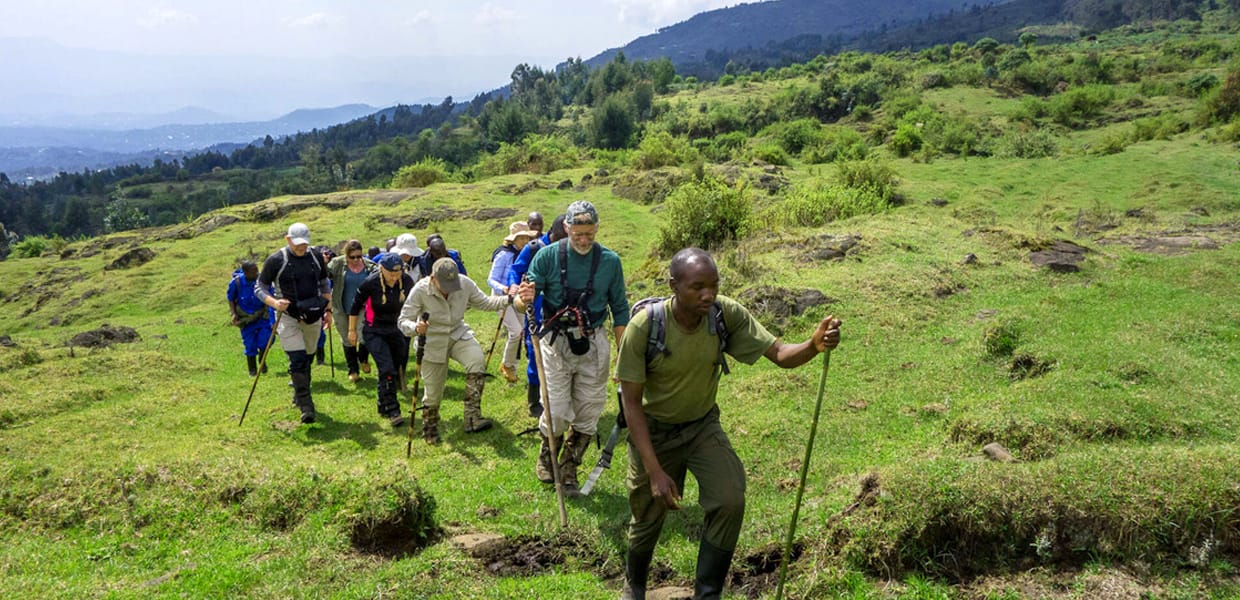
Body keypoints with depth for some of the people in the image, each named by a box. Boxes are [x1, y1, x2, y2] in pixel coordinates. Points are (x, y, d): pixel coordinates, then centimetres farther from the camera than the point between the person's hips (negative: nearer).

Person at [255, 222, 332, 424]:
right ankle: (306, 406, -11)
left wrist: (328, 309, 10)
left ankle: (299, 396, 34)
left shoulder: (316, 257, 4)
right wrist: (274, 303, -23)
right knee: (298, 360, -14)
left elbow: (324, 284, 16)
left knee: (307, 358, 14)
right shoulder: (276, 260, -10)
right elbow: (259, 288, -5)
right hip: (288, 317, -4)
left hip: (313, 317, 5)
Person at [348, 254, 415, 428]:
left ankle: (383, 407, 26)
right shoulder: (371, 283, -20)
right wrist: (352, 330, 1)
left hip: (397, 330, 4)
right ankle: (393, 411, -14)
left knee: (396, 369, 9)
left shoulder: (407, 281, -11)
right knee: (387, 370, -17)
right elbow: (355, 305, -6)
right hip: (375, 332, -4)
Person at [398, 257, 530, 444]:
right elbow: (403, 321, -16)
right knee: (433, 392, 6)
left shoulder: (465, 283, -13)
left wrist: (510, 300, -13)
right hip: (432, 341, -2)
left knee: (477, 361, -30)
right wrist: (415, 328, -39)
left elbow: (484, 302, 1)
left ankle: (471, 417, -26)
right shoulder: (420, 290, -20)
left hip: (459, 334, 2)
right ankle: (430, 430, 35)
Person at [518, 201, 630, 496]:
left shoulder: (610, 261, -1)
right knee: (556, 413, -3)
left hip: (594, 345, 2)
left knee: (587, 415, 7)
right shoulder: (548, 256, -6)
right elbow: (524, 301, -5)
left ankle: (568, 471, 26)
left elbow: (620, 310, 7)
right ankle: (546, 457, 29)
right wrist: (525, 298, -30)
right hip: (556, 342, -2)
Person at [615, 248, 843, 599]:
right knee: (647, 519, 12)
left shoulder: (727, 314, -21)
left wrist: (814, 345, -45)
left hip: (703, 424, 2)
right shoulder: (644, 327, -28)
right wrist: (655, 472, -26)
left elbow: (779, 354, -21)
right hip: (653, 431, -2)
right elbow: (631, 403, -23)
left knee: (730, 501, -18)